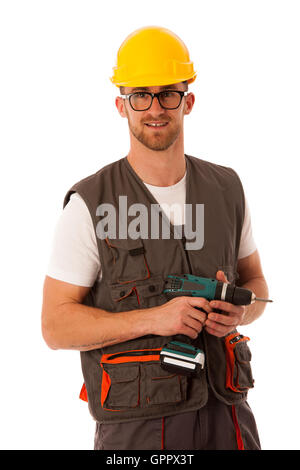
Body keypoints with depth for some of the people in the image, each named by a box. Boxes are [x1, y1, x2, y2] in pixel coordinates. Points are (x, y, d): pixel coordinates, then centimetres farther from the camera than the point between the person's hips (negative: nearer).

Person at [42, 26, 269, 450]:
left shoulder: (226, 188, 3)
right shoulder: (89, 204, -10)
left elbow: (254, 282, 14)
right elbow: (57, 326, -9)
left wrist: (238, 312, -9)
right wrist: (153, 319, -22)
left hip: (225, 414, 4)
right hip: (137, 426, -3)